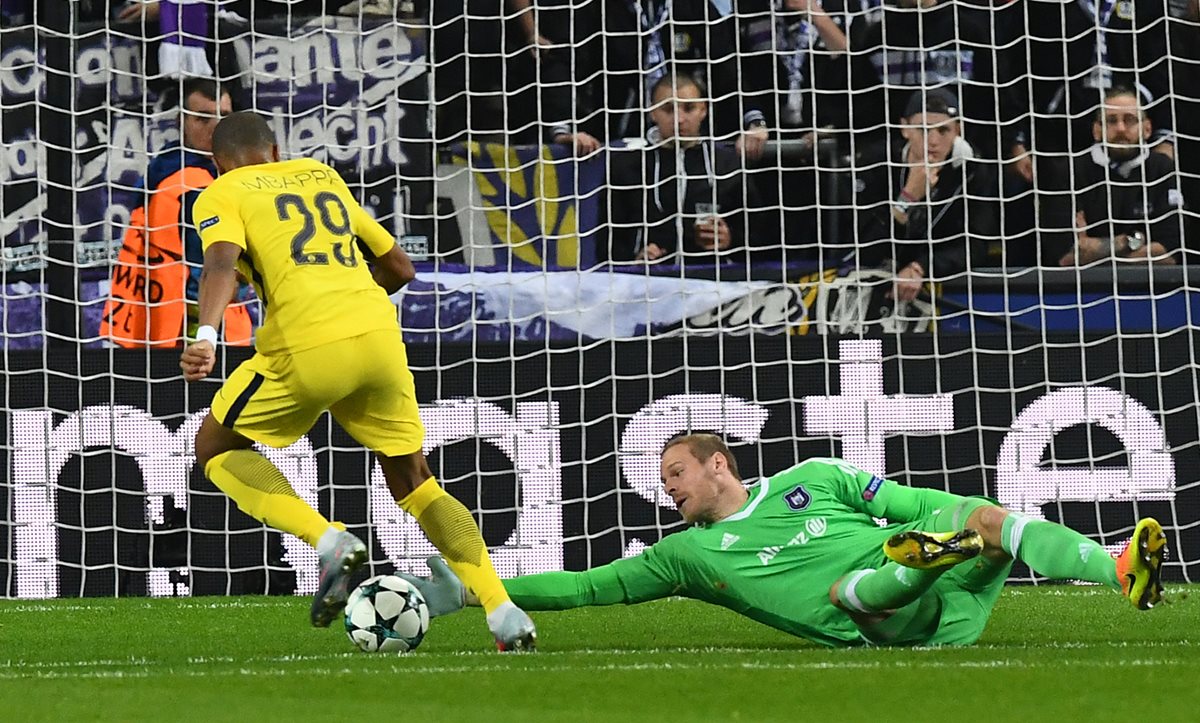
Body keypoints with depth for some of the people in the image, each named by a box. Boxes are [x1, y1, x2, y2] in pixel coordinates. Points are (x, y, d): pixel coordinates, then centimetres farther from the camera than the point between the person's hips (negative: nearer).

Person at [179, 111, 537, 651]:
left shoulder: (222, 195, 12)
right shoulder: (323, 176, 27)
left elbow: (222, 262, -11)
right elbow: (400, 268, 30)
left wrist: (205, 336, -26)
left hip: (309, 345, -5)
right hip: (380, 335, 5)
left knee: (216, 449, 17)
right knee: (412, 480, 19)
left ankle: (330, 542, -5)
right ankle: (504, 614, 5)